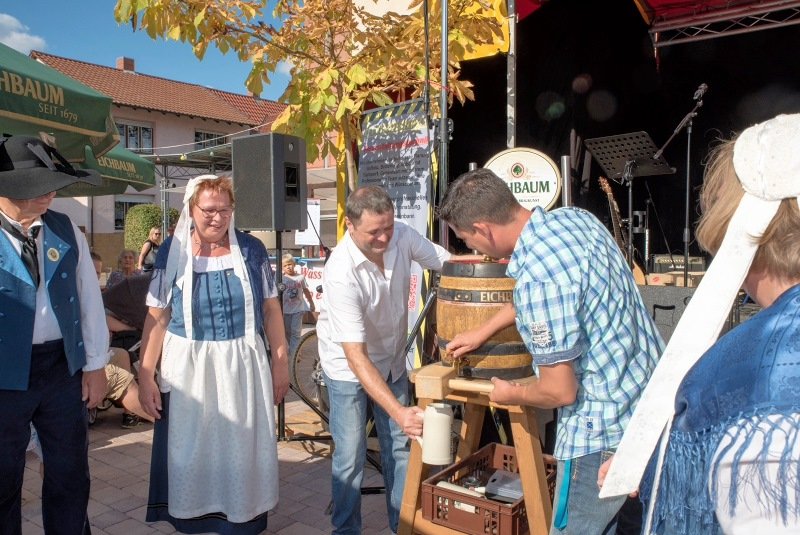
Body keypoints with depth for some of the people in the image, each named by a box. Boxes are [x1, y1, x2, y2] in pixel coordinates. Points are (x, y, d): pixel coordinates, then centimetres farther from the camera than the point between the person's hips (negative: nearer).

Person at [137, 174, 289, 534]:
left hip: (243, 365, 1)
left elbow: (271, 309, 3)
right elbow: (157, 318, -3)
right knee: (191, 454, 11)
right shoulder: (172, 252, -4)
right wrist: (146, 376, -6)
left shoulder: (251, 249, -2)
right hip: (188, 367, 0)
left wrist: (281, 363, 2)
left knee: (243, 451, 11)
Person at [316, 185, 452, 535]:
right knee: (351, 457, 0)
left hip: (392, 361, 5)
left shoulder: (402, 235, -18)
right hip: (349, 367, -5)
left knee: (400, 447, 13)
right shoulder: (341, 273, -33)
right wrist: (398, 412, -42)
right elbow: (356, 355, -35)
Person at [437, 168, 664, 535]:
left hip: (605, 426, -9)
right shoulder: (574, 217, 0)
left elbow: (560, 391, -22)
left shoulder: (536, 277, -28)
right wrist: (482, 332, 25)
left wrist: (511, 395, 0)